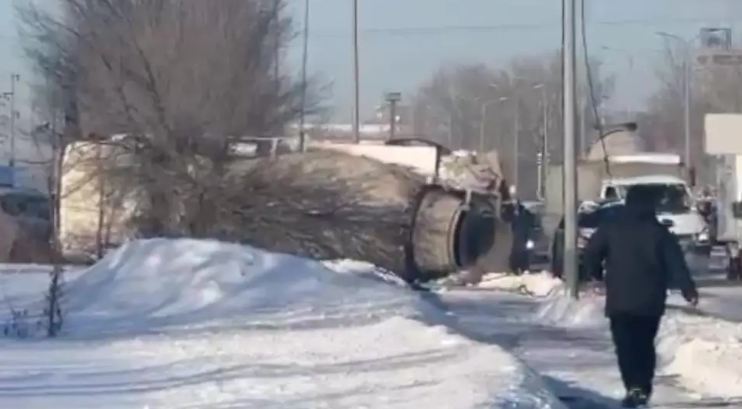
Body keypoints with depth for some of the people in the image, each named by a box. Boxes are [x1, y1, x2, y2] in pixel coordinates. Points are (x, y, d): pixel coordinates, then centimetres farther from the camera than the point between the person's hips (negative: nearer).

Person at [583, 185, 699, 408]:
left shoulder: (611, 228, 1)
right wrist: (688, 290, -8)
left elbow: (591, 254, -1)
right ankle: (644, 389, 11)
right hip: (650, 300, 2)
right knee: (644, 344, 14)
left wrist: (597, 274, 16)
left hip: (620, 299, -2)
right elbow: (676, 264, -6)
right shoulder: (660, 232, 2)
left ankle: (633, 386, -19)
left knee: (625, 345, -3)